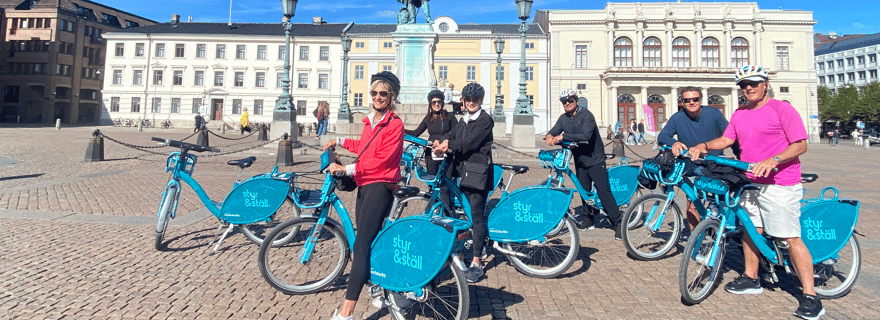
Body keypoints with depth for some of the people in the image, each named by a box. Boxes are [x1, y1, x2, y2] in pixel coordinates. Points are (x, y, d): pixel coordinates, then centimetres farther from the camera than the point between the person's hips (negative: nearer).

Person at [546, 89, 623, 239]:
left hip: (595, 159, -6)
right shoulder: (563, 118, 6)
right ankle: (589, 219, 25)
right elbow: (554, 131, 1)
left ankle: (617, 223, -6)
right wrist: (550, 136, -24)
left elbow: (585, 135, -28)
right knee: (584, 190, 11)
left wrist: (564, 136, -32)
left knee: (603, 190, -11)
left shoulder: (586, 115, -15)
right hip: (579, 159, 6)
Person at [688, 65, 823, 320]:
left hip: (779, 184, -7)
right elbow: (726, 139, 15)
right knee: (750, 230, 14)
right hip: (750, 182, 7)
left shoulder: (782, 109, -7)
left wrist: (773, 160, -25)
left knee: (791, 238, -6)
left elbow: (800, 145, -11)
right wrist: (704, 146, -4)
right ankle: (751, 279, 29)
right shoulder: (739, 114, 13)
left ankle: (810, 297, 2)